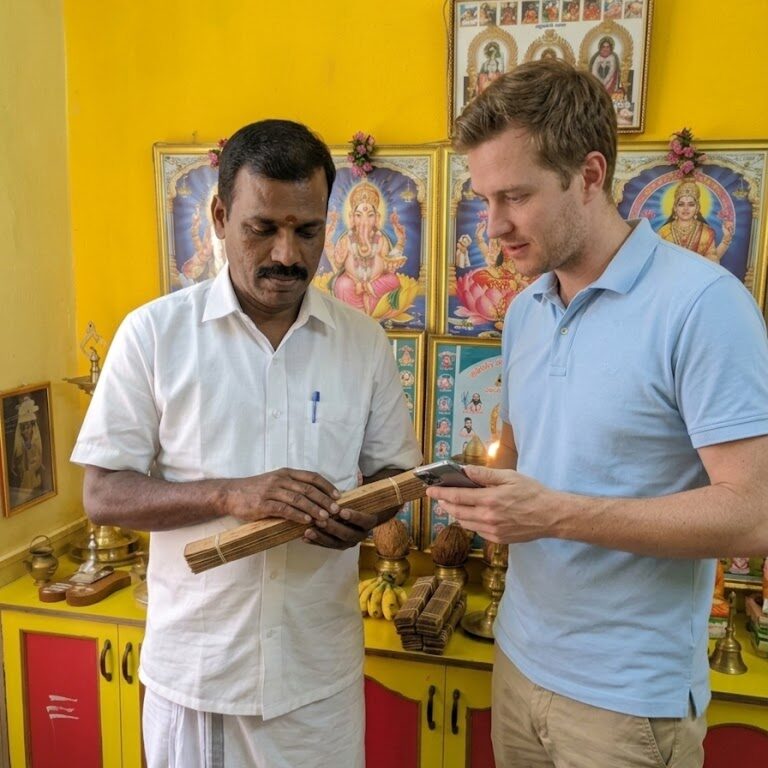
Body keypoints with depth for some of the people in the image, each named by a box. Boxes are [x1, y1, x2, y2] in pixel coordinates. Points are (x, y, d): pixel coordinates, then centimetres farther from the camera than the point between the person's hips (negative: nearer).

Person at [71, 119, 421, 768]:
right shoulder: (153, 333, -9)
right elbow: (103, 495, -8)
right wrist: (231, 494, -23)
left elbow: (393, 468, 6)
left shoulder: (365, 341, -2)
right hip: (193, 666, -1)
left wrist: (368, 515, -16)